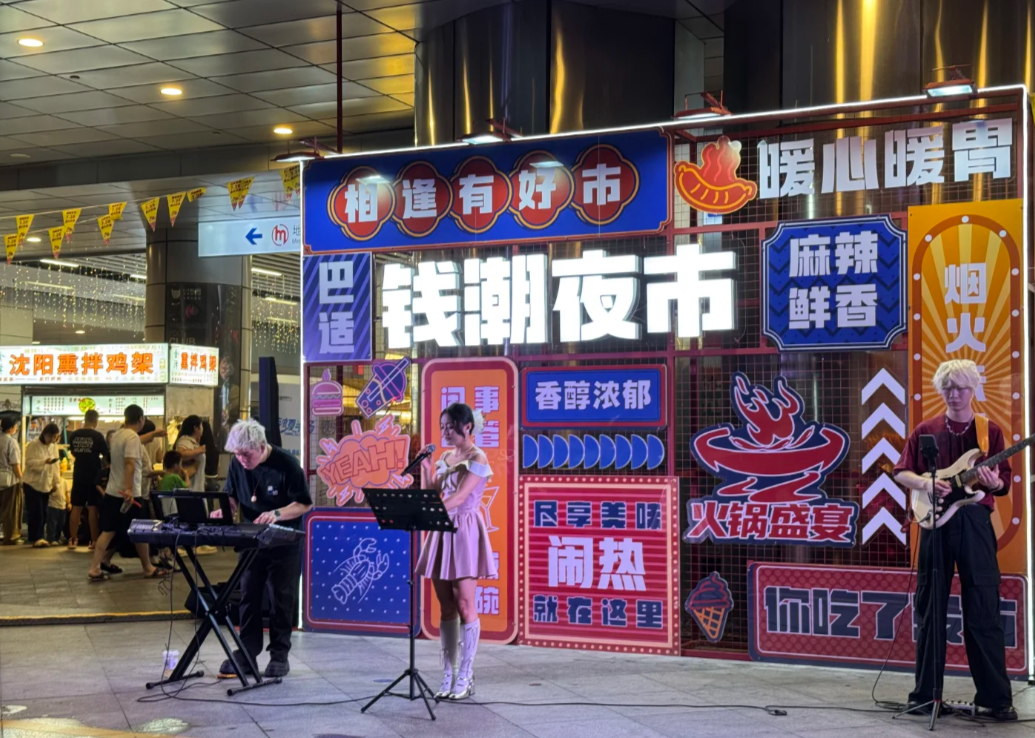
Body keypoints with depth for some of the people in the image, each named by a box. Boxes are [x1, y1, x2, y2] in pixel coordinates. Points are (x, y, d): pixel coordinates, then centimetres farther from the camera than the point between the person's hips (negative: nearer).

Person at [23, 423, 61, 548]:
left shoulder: (54, 446, 8)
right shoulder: (33, 445, -12)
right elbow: (29, 463, -21)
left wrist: (55, 482, 8)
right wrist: (44, 462, -35)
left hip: (46, 485, 6)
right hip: (32, 484, -6)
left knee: (43, 513, 7)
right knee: (35, 513, -8)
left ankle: (40, 537, 14)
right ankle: (35, 538, -4)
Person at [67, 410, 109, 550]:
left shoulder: (73, 435, 1)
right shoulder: (97, 436, -11)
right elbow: (106, 455, -4)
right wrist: (98, 457, 18)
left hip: (78, 475, 4)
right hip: (94, 476, -4)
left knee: (76, 508, 8)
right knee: (93, 508, 1)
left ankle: (73, 540, 10)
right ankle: (94, 541, 2)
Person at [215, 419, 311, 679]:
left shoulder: (286, 465, -17)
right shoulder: (237, 464, -4)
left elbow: (305, 504, -13)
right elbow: (233, 496, 10)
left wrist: (276, 514, -29)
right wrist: (225, 509, -13)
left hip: (284, 543, -4)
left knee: (282, 600, 3)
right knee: (248, 597, 5)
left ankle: (279, 657, 11)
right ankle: (246, 653, 11)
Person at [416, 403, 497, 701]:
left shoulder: (477, 459, -8)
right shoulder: (445, 458, 14)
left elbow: (459, 497, -20)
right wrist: (425, 467, 2)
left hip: (465, 533, -7)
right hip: (441, 533, 7)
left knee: (464, 606, -6)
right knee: (446, 608, 6)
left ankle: (465, 678, -1)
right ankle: (448, 677, 10)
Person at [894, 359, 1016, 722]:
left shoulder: (990, 431, 6)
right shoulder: (925, 430, 8)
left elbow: (1004, 483, 4)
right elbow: (901, 472, 9)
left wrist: (993, 482, -19)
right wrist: (925, 482, -11)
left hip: (975, 522, -1)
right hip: (935, 521, 1)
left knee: (983, 612, -2)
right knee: (930, 610, 5)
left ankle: (995, 698, 3)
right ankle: (925, 692, 13)